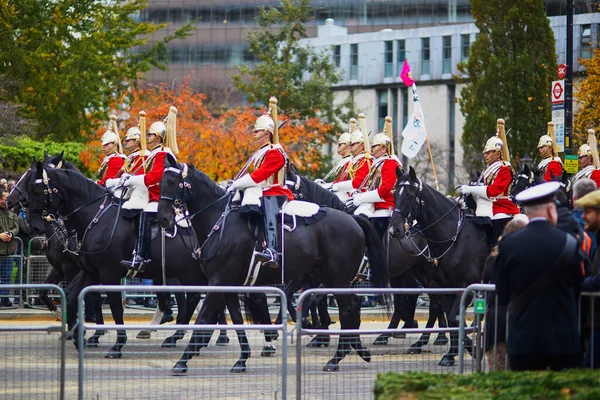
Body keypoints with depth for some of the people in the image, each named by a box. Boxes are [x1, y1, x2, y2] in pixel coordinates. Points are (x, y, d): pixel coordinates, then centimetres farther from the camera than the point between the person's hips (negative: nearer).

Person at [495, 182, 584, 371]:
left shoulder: (508, 245, -3)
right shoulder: (568, 243, -5)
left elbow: (502, 295, 3)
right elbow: (578, 289, 4)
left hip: (522, 338, 1)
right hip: (564, 339, -1)